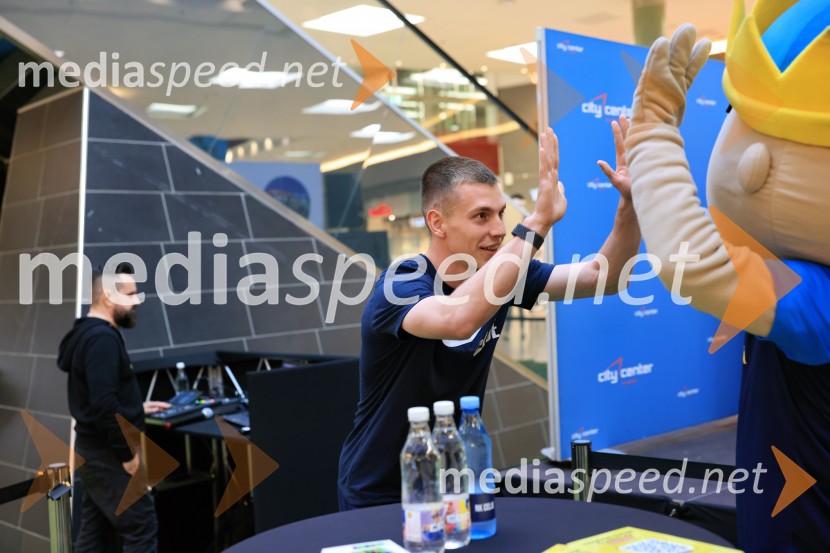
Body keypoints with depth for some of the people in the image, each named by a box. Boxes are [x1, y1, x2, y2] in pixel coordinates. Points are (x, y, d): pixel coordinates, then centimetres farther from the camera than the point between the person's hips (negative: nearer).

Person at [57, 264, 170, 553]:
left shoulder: (88, 334, 13)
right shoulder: (102, 338, -20)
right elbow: (103, 404, -28)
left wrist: (136, 409, 19)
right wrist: (127, 453, -21)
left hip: (94, 452, 10)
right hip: (107, 455, -10)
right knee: (141, 529, -4)